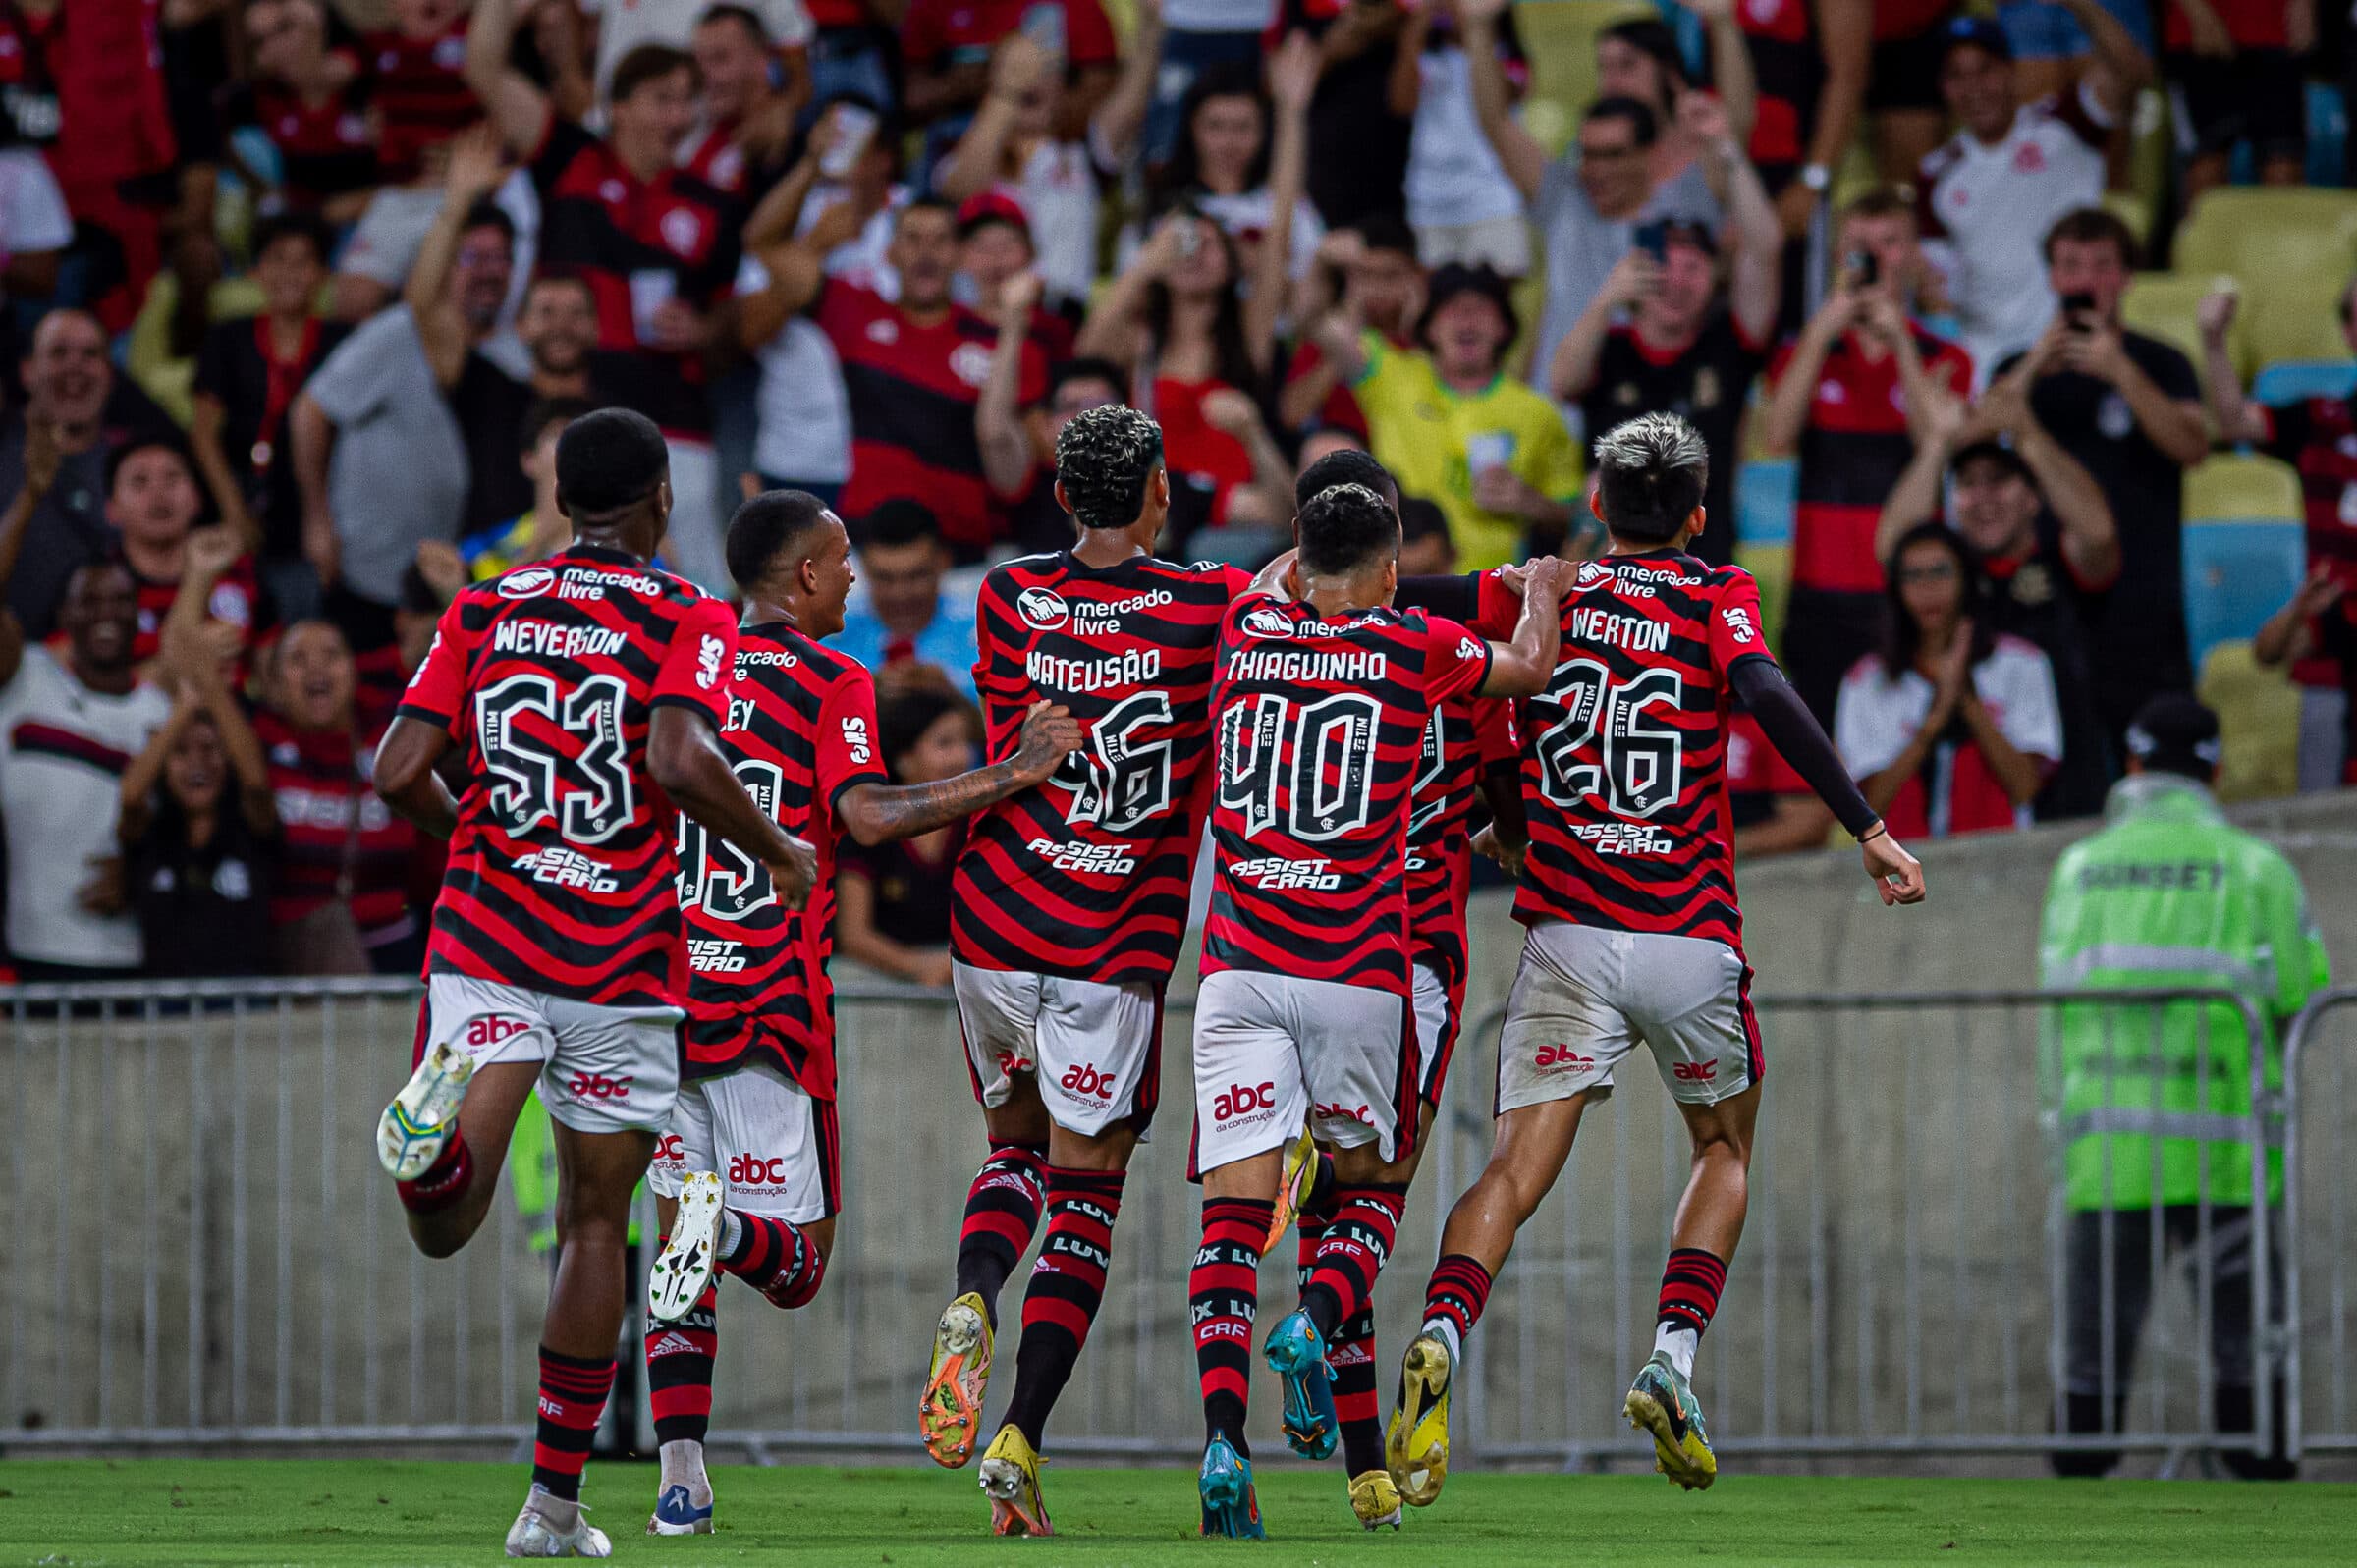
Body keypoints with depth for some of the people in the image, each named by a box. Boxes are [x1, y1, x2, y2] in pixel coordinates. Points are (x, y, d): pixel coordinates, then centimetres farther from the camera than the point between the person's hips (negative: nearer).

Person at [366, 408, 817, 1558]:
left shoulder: (483, 612, 9)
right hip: (621, 960, -1)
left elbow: (399, 772, 2)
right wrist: (777, 852, -2)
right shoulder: (687, 619, -1)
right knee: (595, 1223, 13)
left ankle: (438, 1141, -45)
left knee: (445, 1230, -9)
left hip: (485, 943, 1)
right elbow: (682, 763, -19)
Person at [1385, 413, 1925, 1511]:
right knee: (1725, 1147, 21)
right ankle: (1672, 1359, 2)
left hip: (1566, 937, 1)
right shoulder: (1715, 597, 1)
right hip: (1691, 937, -1)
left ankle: (1440, 1339, -31)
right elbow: (1766, 695, -17)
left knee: (1516, 1169, -3)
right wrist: (1868, 830, -20)